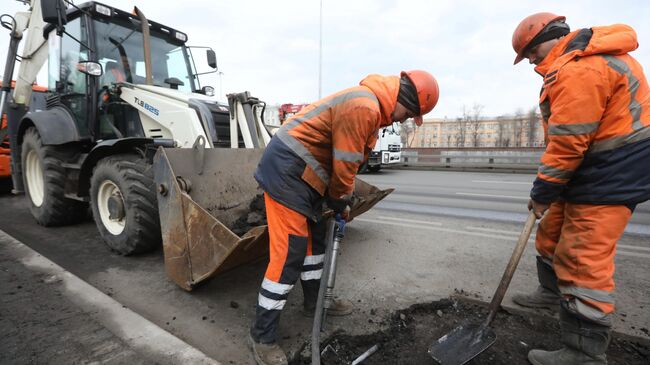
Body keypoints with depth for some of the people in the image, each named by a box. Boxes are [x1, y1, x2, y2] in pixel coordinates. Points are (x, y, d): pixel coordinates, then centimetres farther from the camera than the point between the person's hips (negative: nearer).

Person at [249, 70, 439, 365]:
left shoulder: (371, 106, 16)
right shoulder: (364, 107, -20)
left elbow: (349, 161, 18)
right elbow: (344, 166, -18)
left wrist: (340, 200, 14)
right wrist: (340, 201, 0)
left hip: (300, 172, 11)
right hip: (286, 170, -11)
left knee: (314, 237, 19)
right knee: (289, 252, -9)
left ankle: (315, 301, 38)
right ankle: (262, 336, 5)